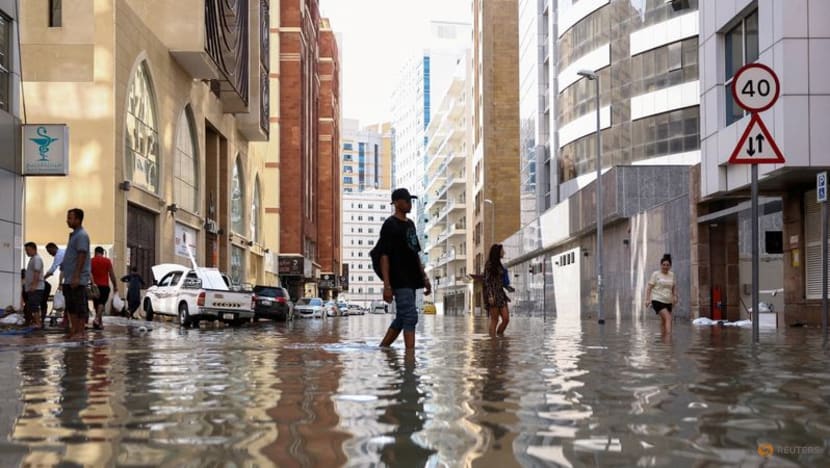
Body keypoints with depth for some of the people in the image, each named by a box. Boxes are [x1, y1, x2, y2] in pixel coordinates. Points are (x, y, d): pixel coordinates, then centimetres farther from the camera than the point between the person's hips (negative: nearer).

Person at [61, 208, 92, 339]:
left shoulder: (82, 235, -12)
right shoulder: (73, 235, 18)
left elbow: (82, 256, -19)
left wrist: (76, 276, -23)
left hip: (78, 279, -10)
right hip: (69, 279, 10)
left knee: (80, 306, -6)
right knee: (71, 307, 10)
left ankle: (80, 331, -4)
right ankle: (73, 330, 14)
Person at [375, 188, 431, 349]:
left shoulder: (410, 224, 17)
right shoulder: (390, 225, -7)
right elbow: (384, 256, -12)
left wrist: (424, 278, 18)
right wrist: (386, 285, -19)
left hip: (411, 280, 9)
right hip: (399, 280, -8)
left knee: (401, 318, 12)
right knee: (410, 316, -13)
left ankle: (382, 349, 22)